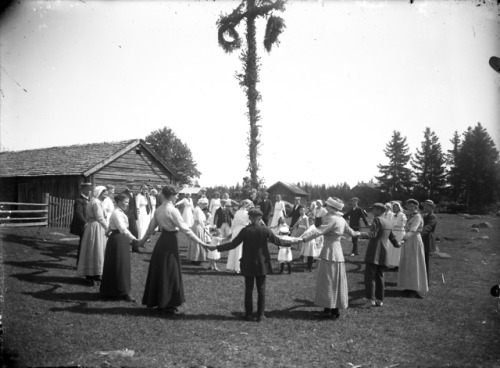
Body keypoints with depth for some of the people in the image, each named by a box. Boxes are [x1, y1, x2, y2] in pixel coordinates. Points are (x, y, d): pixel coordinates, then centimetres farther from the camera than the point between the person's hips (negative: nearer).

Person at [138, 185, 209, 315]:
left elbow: (151, 226, 18)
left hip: (161, 241, 8)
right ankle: (168, 305, 8)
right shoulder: (173, 210, -15)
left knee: (159, 271, 15)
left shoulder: (159, 210, 8)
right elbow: (184, 228, -16)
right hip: (170, 241, -8)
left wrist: (144, 239, 34)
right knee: (170, 273, 1)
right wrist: (199, 241, -12)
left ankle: (157, 301, 25)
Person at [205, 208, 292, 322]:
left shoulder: (245, 231, -10)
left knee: (248, 290, 10)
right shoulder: (265, 230, -8)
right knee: (261, 290, 9)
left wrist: (216, 248, -3)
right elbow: (277, 241, 1)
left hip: (248, 265, 0)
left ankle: (249, 314, 14)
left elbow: (233, 244, -10)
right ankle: (260, 315, 11)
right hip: (261, 264, 0)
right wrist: (291, 243, 18)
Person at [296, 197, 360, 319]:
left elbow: (319, 231, -25)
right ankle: (336, 309, 18)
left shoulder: (331, 218, -15)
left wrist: (303, 239, -29)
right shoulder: (341, 220, 10)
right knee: (336, 282, 12)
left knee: (327, 282, -1)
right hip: (338, 253, 9)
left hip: (330, 252, -9)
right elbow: (349, 231, 27)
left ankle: (328, 309, 2)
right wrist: (355, 233, 51)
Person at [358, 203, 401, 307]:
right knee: (379, 276, 13)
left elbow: (373, 234, -20)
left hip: (375, 251, -8)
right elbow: (391, 236, 30)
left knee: (370, 275, -6)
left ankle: (372, 299, -11)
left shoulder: (377, 219, -8)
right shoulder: (388, 222, 17)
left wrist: (360, 234, -33)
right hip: (384, 252, 8)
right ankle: (380, 300, 14)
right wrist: (397, 244, 49)